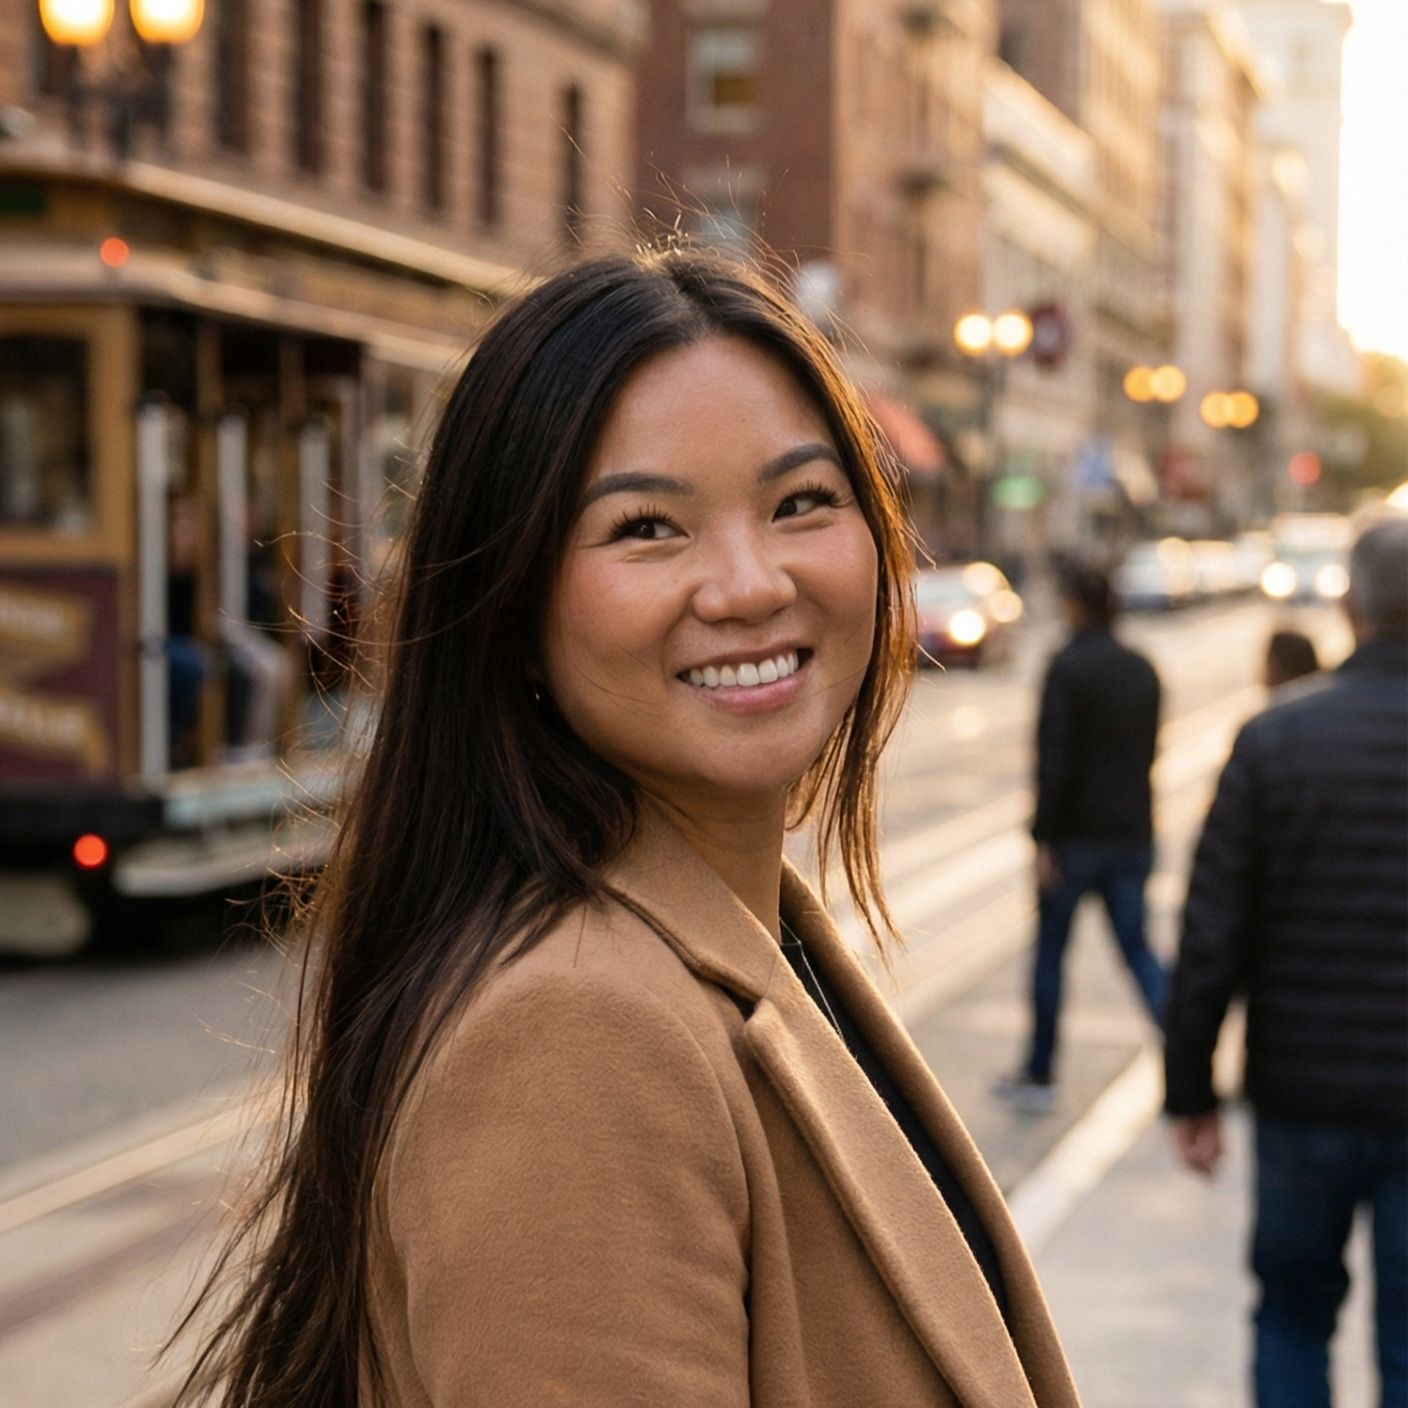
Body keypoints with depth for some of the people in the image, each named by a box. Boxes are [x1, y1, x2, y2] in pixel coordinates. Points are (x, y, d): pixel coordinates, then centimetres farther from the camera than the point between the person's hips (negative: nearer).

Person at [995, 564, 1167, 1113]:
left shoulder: (1066, 669, -12)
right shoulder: (1142, 670, 7)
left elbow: (1053, 759, -17)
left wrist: (1043, 839, -14)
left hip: (1077, 834, -5)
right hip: (1132, 833, 5)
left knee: (1048, 952, 9)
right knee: (1137, 948, 10)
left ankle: (1038, 1077, 17)